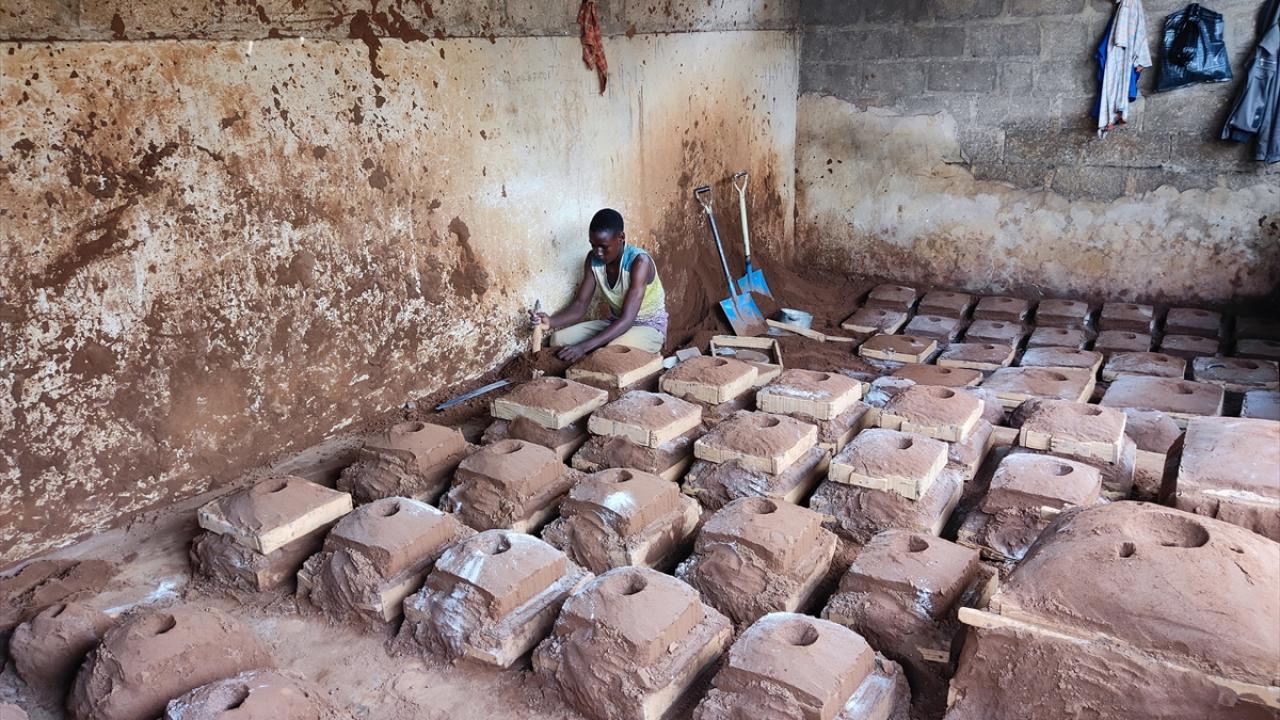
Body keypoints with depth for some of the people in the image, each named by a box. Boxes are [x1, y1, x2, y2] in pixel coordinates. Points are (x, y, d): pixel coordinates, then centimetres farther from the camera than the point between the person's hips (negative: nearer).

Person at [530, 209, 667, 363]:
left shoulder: (639, 262, -28)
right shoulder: (593, 259, -9)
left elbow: (627, 319, -33)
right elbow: (580, 305, -8)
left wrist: (584, 347, -42)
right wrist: (551, 321, -30)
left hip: (650, 327, -6)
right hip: (616, 323, 6)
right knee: (559, 338, -12)